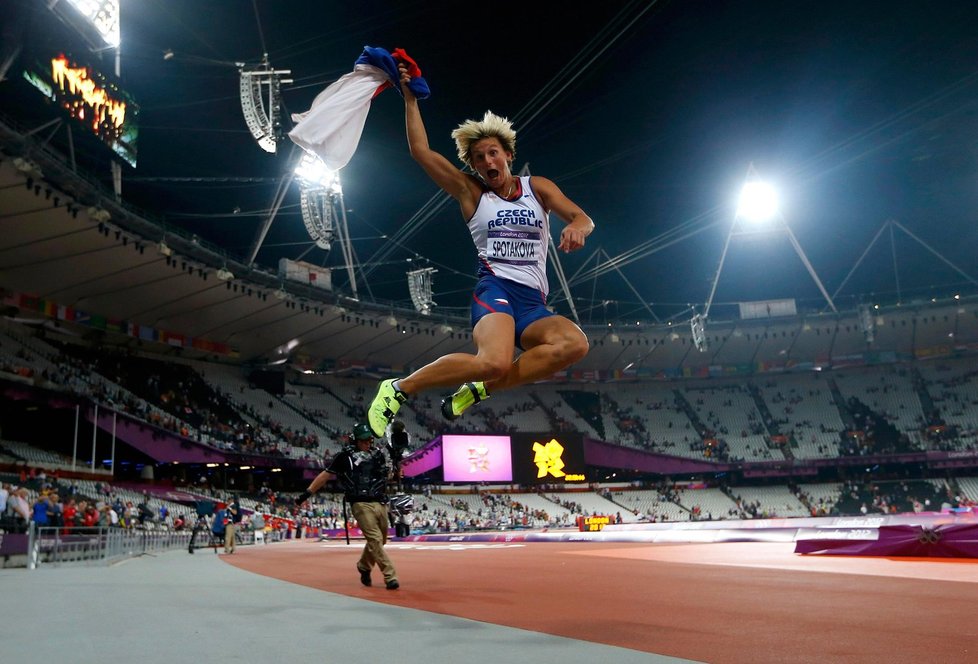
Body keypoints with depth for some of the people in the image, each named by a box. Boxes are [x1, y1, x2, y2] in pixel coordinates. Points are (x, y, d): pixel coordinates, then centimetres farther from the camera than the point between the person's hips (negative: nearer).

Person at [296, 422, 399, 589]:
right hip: (361, 505, -5)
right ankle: (390, 577, -11)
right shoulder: (346, 456, 1)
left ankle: (364, 566, 38)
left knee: (380, 541, 13)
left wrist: (388, 457, 4)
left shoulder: (379, 453, 12)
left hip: (381, 504, 5)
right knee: (375, 539, -13)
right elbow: (326, 475, 4)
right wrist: (307, 493, 1)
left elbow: (389, 476, 16)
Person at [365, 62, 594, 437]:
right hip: (495, 289, -4)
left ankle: (478, 390, -19)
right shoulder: (471, 192, 11)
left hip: (534, 302, 4)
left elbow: (583, 218, 6)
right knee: (494, 362, -36)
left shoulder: (537, 187, 17)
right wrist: (409, 98, 8)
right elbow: (420, 151, 7)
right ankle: (399, 389, -15)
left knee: (575, 344, -31)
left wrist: (577, 227, -18)